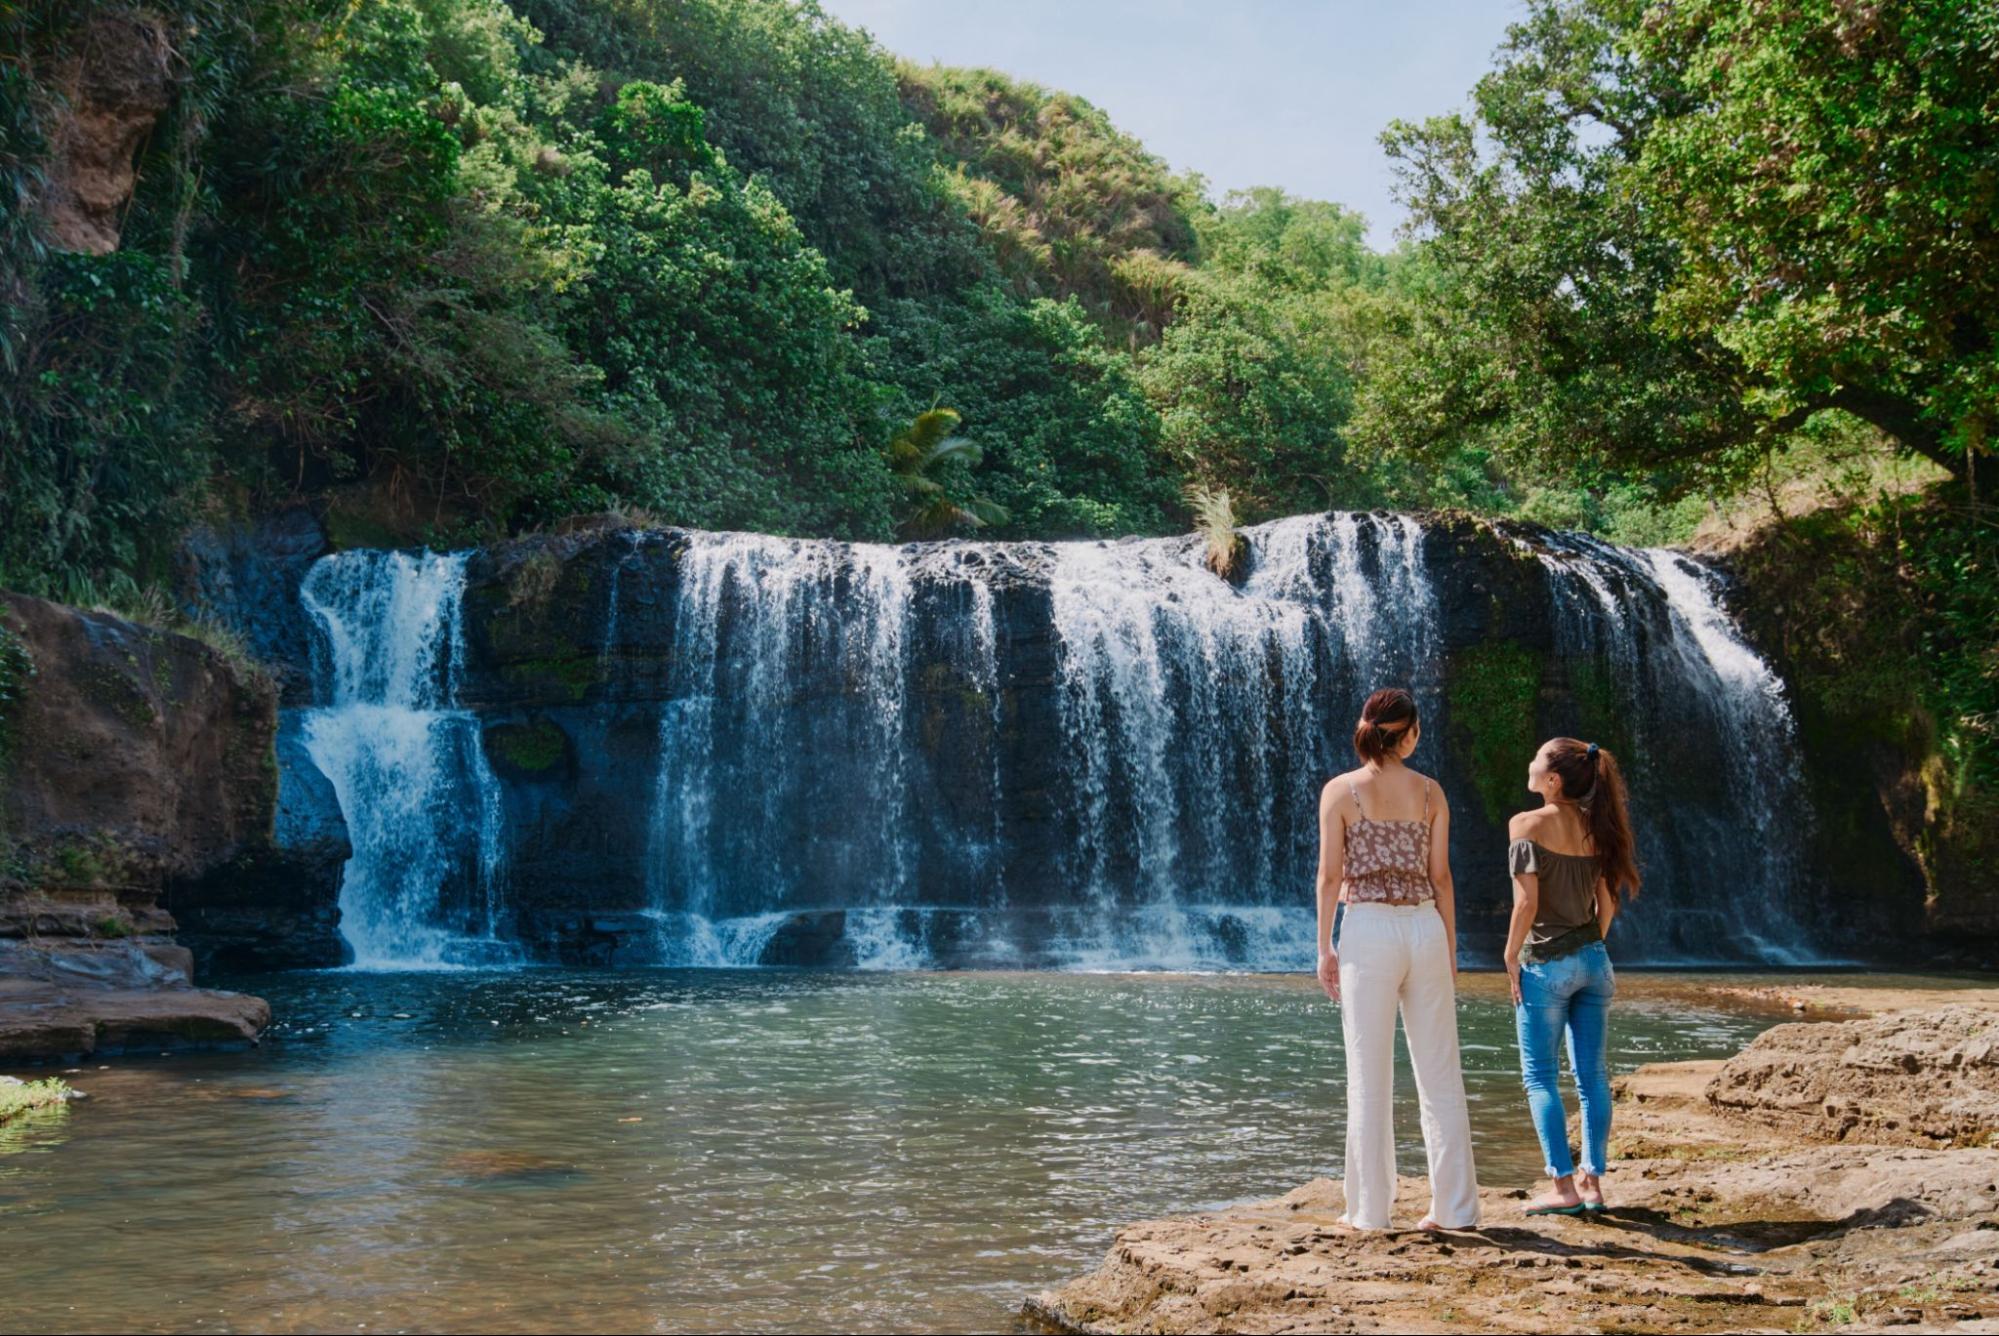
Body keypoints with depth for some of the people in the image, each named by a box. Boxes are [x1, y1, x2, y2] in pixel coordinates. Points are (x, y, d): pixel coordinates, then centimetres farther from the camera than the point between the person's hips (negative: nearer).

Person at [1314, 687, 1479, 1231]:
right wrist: (1450, 949, 12)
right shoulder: (1430, 792, 4)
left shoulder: (1340, 790, -3)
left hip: (1367, 929, -2)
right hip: (1425, 928, 3)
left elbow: (1330, 875, -5)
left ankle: (1370, 1208, 6)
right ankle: (1455, 1206, 13)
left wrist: (1324, 948, 1)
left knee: (1370, 1079, 2)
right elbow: (1441, 877, 5)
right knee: (1441, 1076, 8)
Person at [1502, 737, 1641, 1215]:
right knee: (1592, 1075, 9)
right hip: (1593, 959, 6)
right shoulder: (1594, 827, 5)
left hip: (1546, 964, -6)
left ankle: (1565, 1186, -1)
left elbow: (1527, 902, -16)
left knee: (1540, 1077, 2)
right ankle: (1592, 1181, 13)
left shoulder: (1527, 825, -12)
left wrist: (1511, 957, -7)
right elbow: (1607, 902, 8)